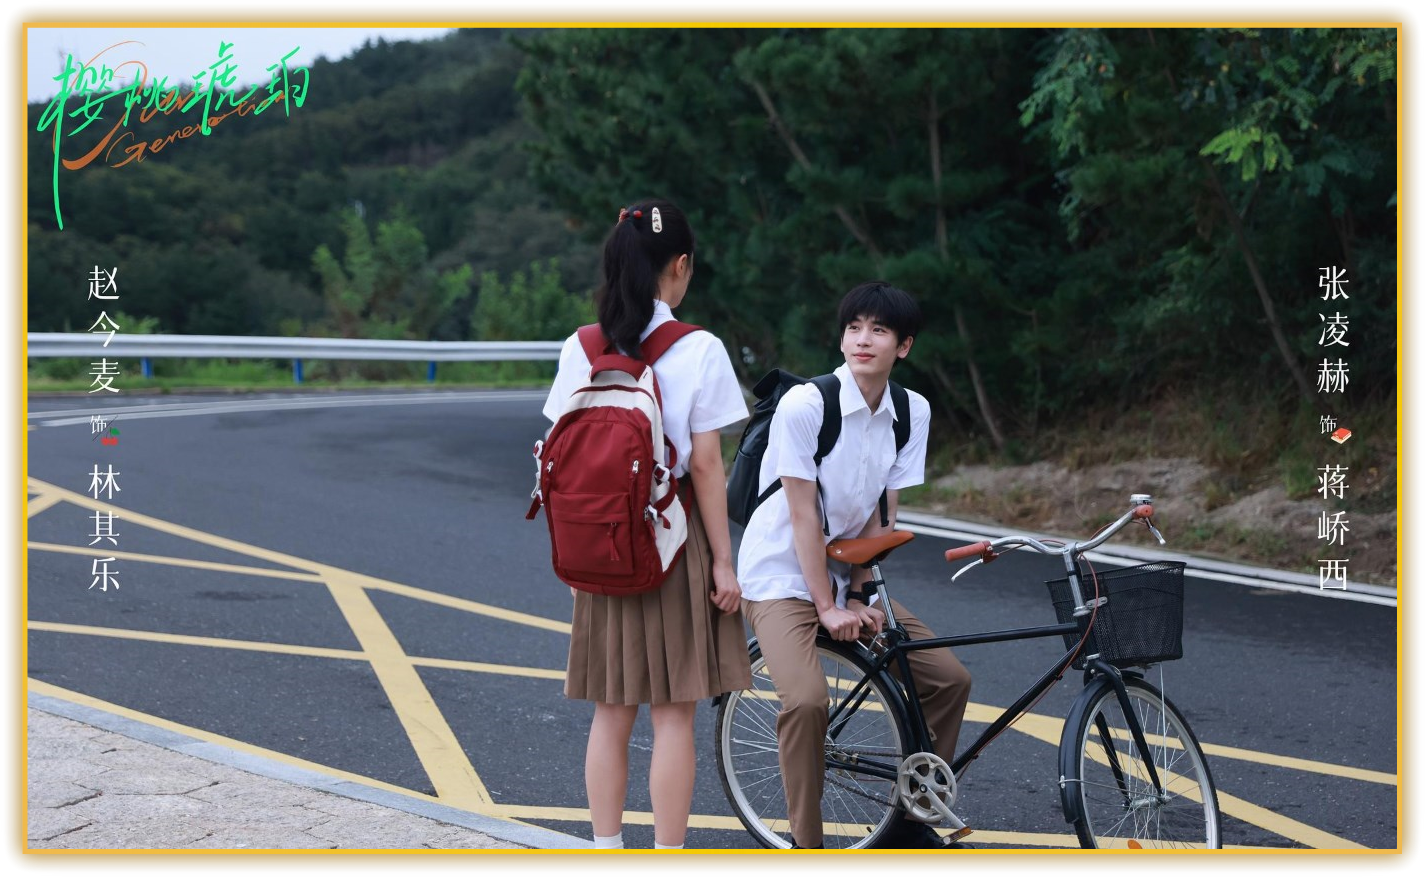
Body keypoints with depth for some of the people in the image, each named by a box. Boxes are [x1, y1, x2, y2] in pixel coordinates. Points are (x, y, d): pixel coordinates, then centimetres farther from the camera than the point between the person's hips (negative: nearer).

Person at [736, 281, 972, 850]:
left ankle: (909, 822, 14)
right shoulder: (804, 405, -19)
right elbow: (803, 516, -18)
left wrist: (862, 596, -11)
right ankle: (806, 851, -15)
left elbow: (881, 517, -2)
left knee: (950, 679, -2)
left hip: (845, 576, 6)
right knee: (808, 699, -30)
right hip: (781, 577, -6)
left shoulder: (912, 412, -2)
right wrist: (827, 607, -18)